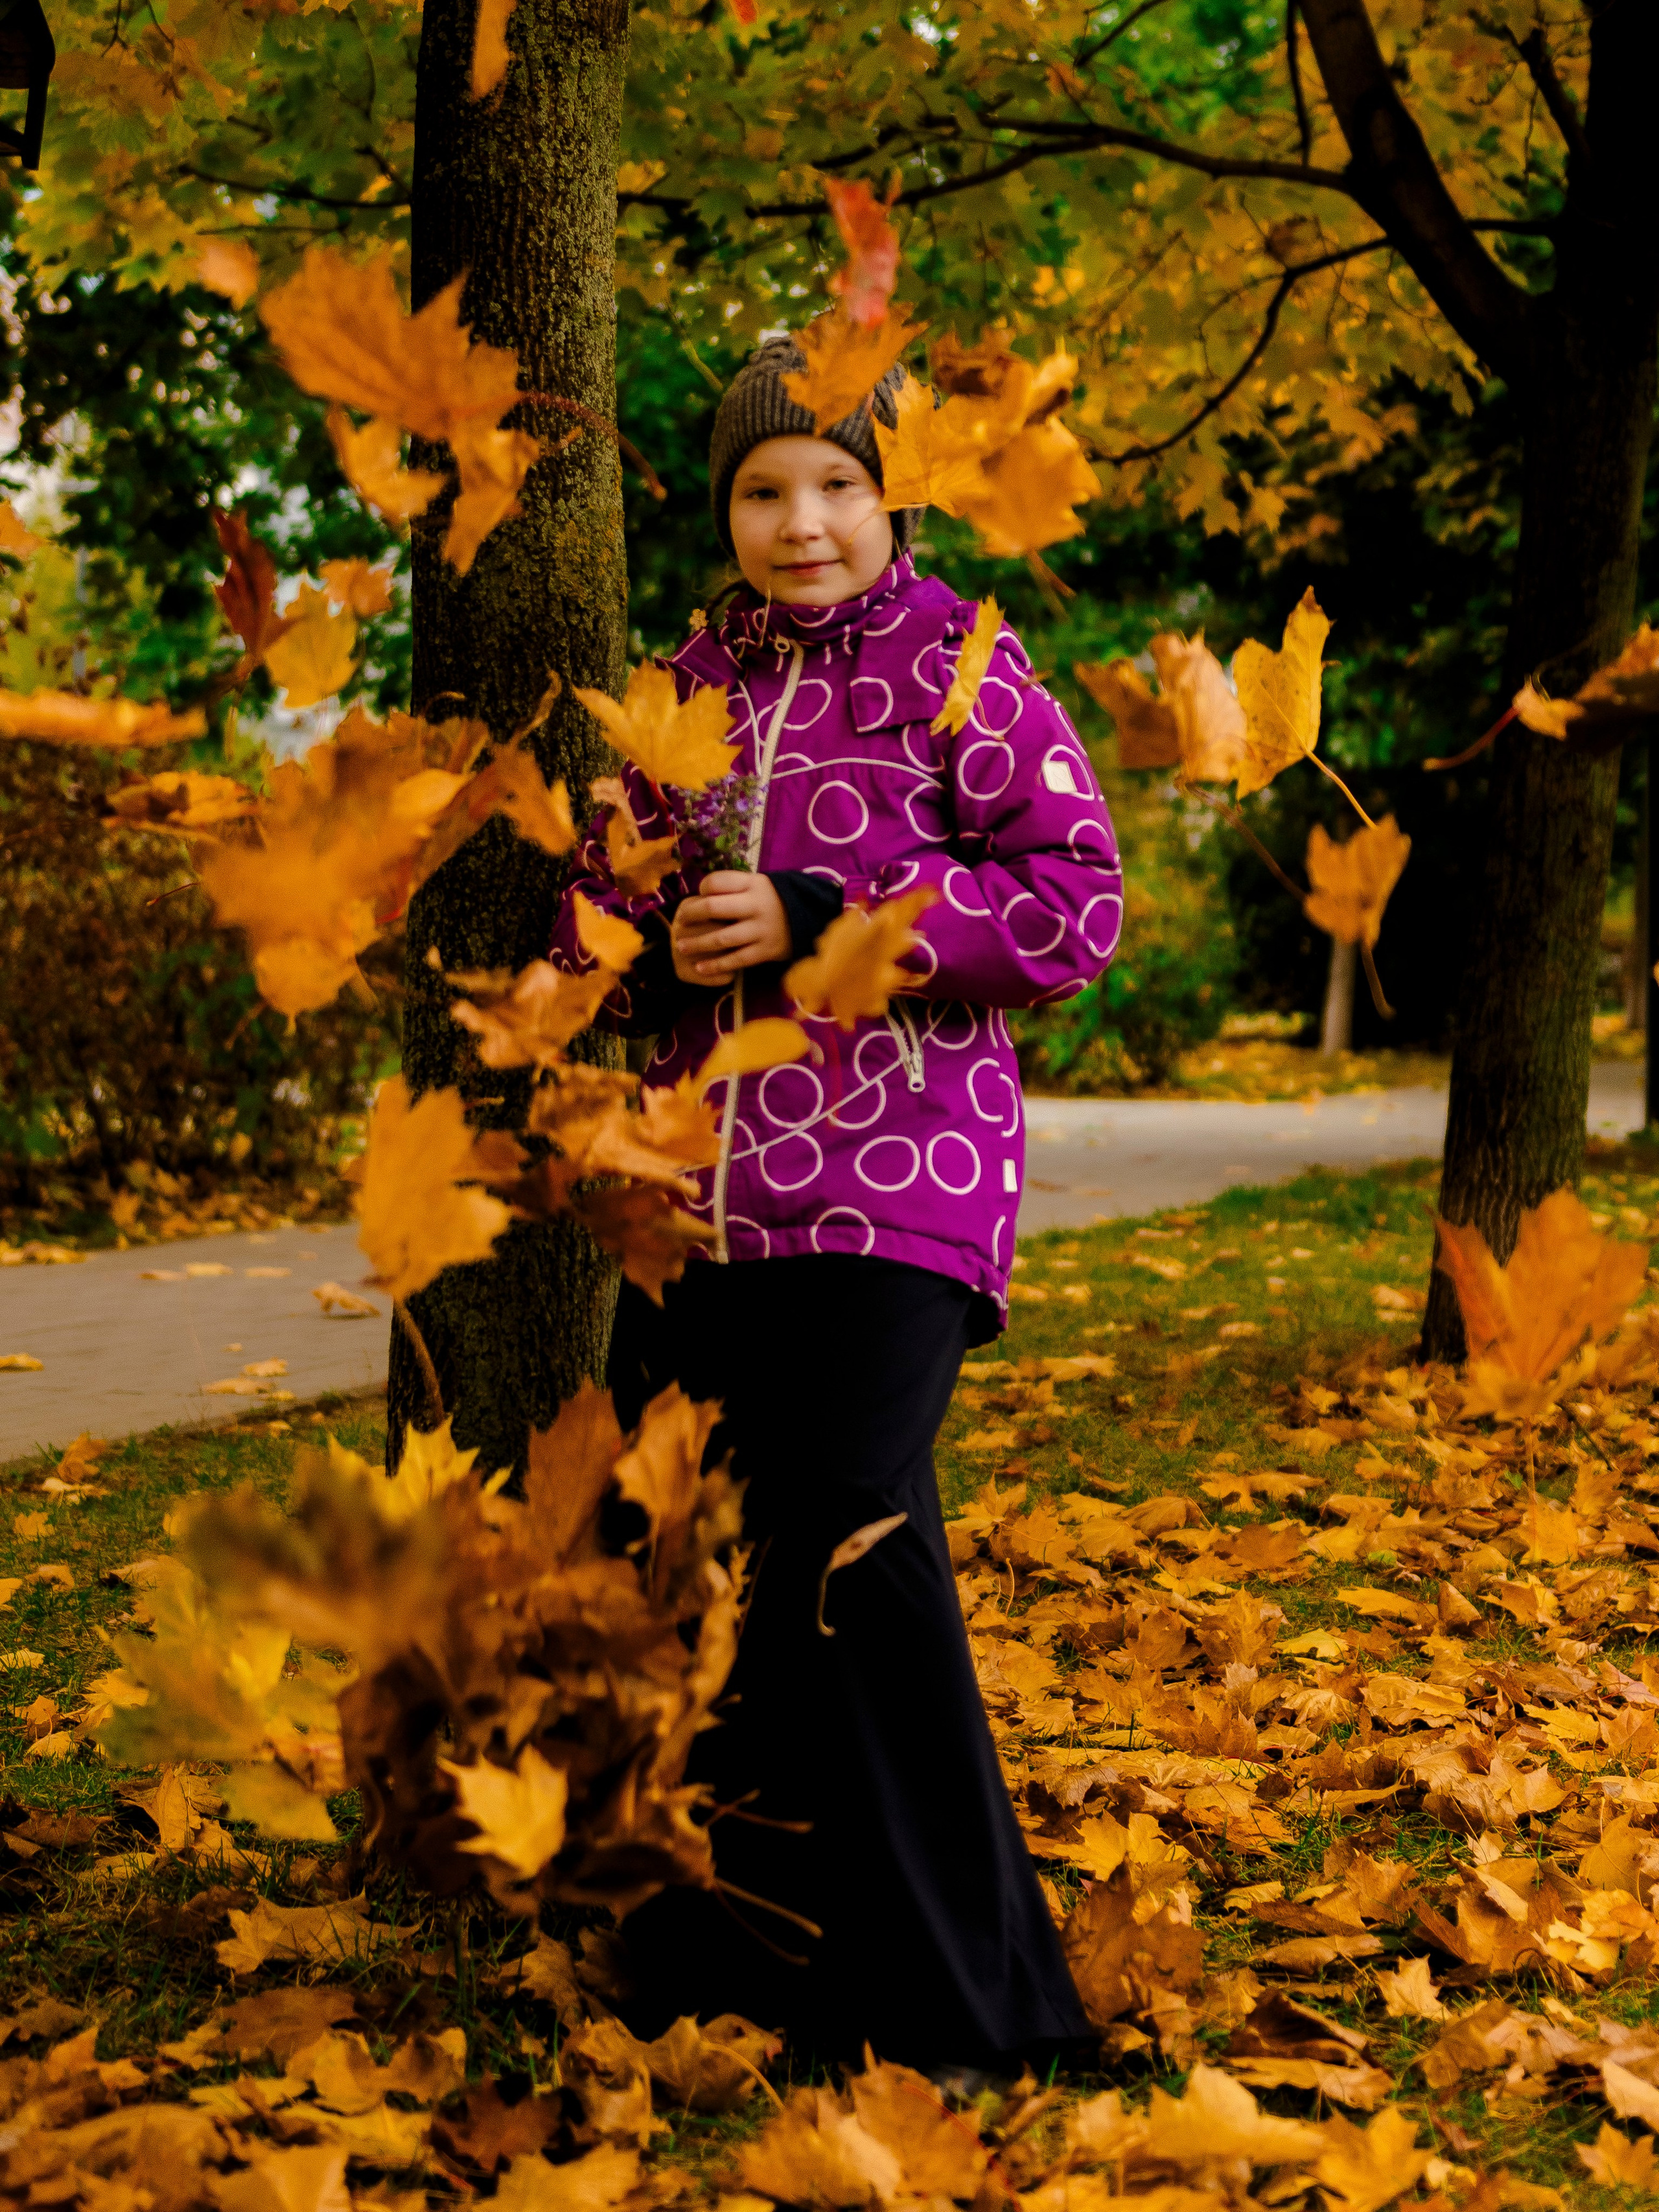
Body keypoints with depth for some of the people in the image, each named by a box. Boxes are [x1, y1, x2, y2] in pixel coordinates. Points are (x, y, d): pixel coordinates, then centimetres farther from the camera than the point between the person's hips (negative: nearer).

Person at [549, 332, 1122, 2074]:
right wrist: (660, 951, -5)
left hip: (893, 1194, -6)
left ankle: (956, 2002, -1)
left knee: (846, 1530, -16)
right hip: (698, 1189, 6)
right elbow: (589, 907, 19)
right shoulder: (689, 687, 14)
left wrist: (822, 915, -16)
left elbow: (1076, 904, -9)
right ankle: (723, 1949, 31)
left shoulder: (964, 672, -1)